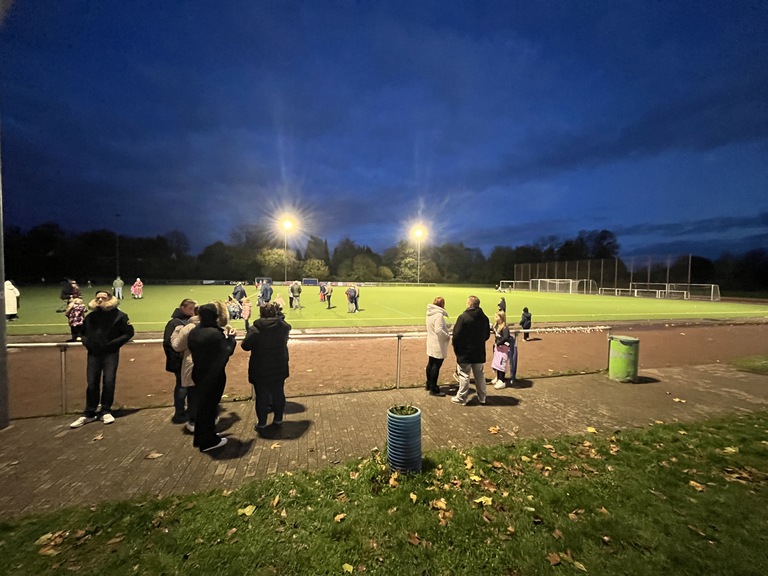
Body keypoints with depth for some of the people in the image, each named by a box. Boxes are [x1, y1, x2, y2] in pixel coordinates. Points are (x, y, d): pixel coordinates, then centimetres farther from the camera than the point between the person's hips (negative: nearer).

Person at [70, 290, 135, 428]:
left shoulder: (119, 315, -5)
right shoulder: (90, 316, 7)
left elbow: (129, 333, -5)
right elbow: (83, 331, 22)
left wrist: (113, 343, -13)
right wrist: (86, 342, 2)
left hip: (110, 354, -3)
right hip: (93, 354, 4)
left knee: (109, 382, -2)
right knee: (92, 383, 7)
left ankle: (106, 412, 12)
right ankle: (89, 413, 18)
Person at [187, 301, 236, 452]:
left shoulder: (194, 332, 0)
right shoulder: (215, 333, -28)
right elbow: (227, 351, -20)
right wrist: (231, 337, -3)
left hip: (199, 373, 8)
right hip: (214, 376, -8)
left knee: (202, 405, 22)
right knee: (210, 406, 6)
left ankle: (199, 438, 37)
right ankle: (208, 441, 22)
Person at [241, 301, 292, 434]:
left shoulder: (255, 329, -18)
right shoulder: (284, 327, -9)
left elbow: (245, 346, -9)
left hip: (260, 370, -2)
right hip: (279, 368, 3)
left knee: (262, 396, 11)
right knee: (278, 393, 16)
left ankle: (261, 423, 22)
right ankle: (278, 419, 29)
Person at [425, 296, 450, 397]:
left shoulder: (430, 313, 7)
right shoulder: (439, 314, -21)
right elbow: (438, 330, -29)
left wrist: (446, 326, 10)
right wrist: (447, 336, -15)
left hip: (431, 344, 9)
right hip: (438, 345, -9)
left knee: (431, 363, 18)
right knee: (436, 366, 0)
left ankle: (429, 384, 33)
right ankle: (433, 389, 8)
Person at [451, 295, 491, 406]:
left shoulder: (463, 317, -17)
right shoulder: (484, 318, 2)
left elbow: (456, 335, -17)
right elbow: (487, 335, 10)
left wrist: (456, 348, -4)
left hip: (464, 352, -5)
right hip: (479, 352, 5)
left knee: (464, 376, 5)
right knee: (479, 375, 17)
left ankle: (461, 398, 14)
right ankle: (482, 397, 27)